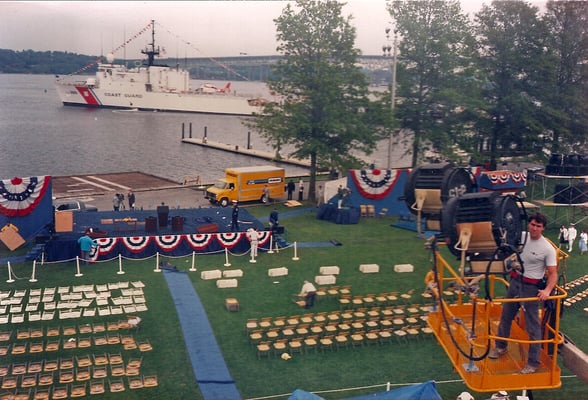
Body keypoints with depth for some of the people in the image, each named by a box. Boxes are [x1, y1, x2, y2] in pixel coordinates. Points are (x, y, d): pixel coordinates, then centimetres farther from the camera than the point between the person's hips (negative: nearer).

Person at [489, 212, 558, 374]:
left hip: (531, 288, -6)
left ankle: (533, 362, 9)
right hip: (515, 282, 6)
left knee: (532, 326, -1)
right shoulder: (521, 236, -1)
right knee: (505, 317, 20)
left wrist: (547, 290, -31)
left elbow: (553, 274, -16)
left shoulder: (548, 249, -15)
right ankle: (501, 347, 40)